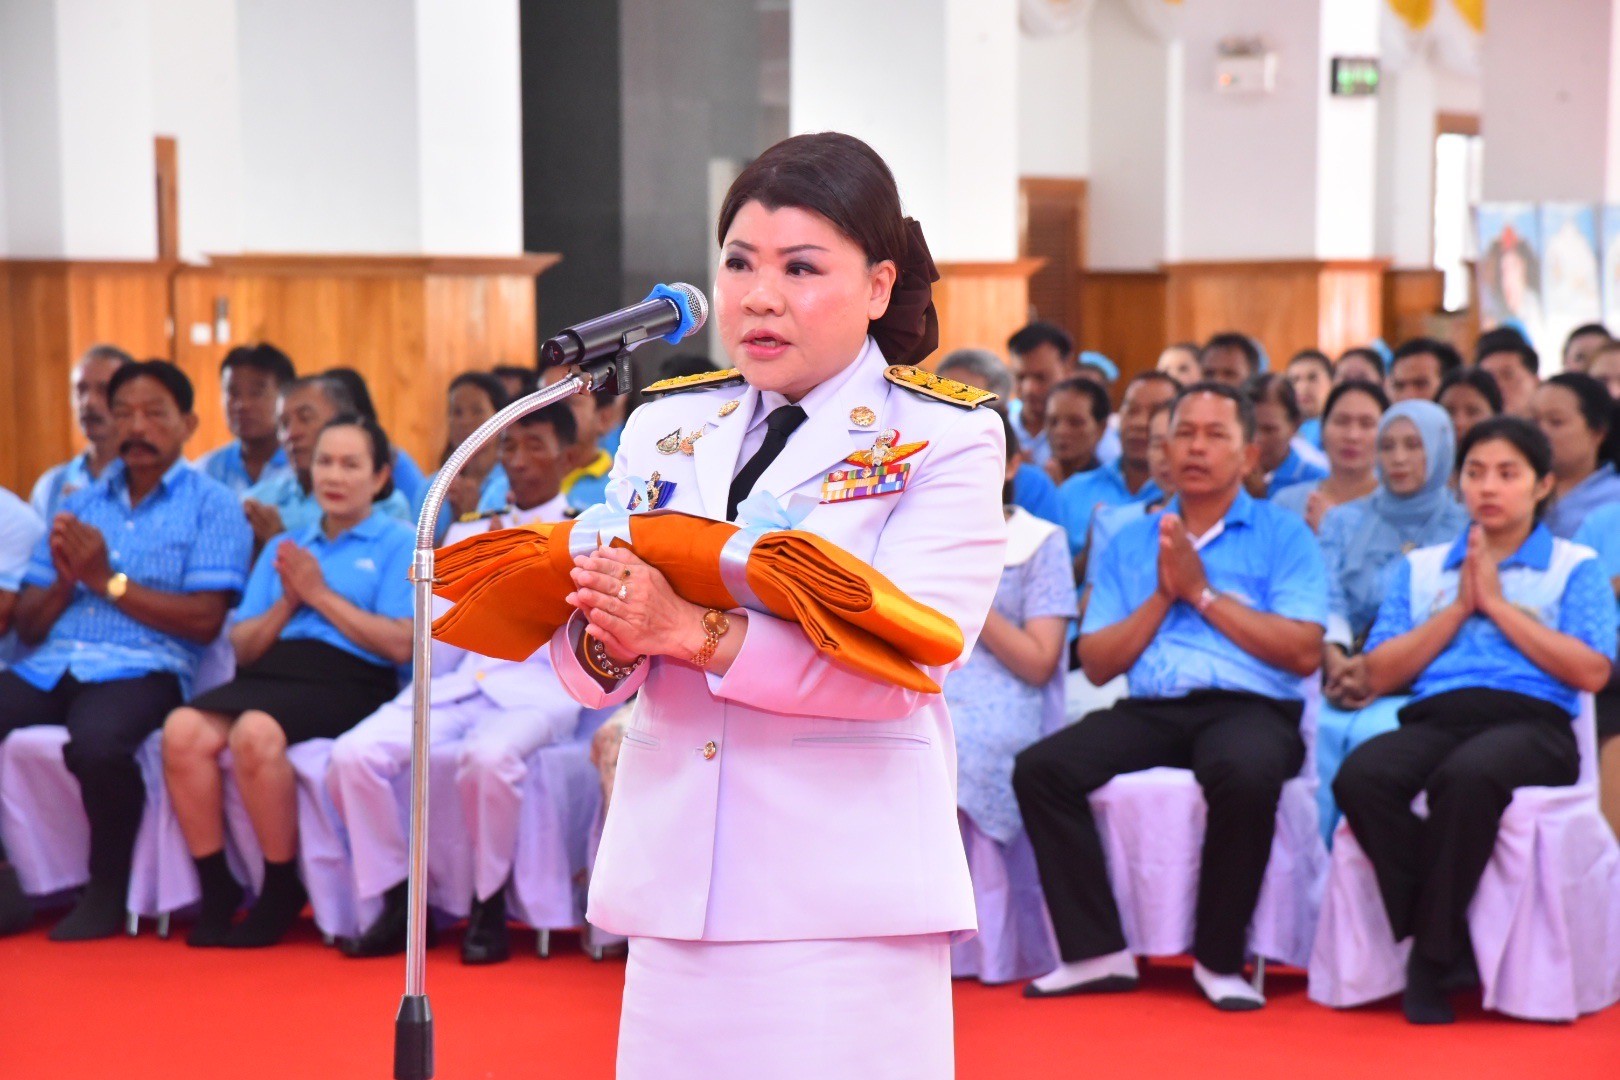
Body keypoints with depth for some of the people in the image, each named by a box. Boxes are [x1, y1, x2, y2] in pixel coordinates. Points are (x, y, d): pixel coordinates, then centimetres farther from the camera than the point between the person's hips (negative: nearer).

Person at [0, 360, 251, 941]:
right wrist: (64, 581, -4)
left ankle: (108, 891, -12)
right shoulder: (78, 503, 22)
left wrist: (108, 579, -7)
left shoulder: (211, 506, 7)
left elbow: (205, 621, -5)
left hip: (141, 669, -5)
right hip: (50, 668, 5)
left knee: (96, 743, -37)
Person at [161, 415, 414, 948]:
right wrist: (286, 603, 1)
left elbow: (398, 645, -4)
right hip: (268, 674, 5)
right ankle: (215, 888, -15)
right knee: (183, 731, -27)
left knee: (255, 733, -35)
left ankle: (282, 889, -18)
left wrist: (320, 594, -3)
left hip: (346, 681, -5)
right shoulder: (284, 547, 26)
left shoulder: (399, 544, 11)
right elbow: (243, 646, 19)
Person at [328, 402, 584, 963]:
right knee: (353, 753, -23)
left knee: (488, 755, -39)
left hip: (537, 691, -4)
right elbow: (435, 653, 18)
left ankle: (489, 909, -18)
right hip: (456, 684, 4)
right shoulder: (467, 533, 26)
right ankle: (397, 903, -9)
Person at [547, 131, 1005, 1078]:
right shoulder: (666, 427, 13)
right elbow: (588, 674, 7)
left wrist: (694, 634, -24)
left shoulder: (944, 440, 0)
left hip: (844, 896, -4)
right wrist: (607, 644, -17)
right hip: (674, 883, 4)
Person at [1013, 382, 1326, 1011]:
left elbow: (1303, 652, -5)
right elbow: (1097, 663, 12)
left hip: (1250, 708, -4)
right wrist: (1161, 596, -1)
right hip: (1150, 711, 4)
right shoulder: (1129, 544, 19)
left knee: (1246, 774, -38)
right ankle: (1097, 953, -15)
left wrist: (1204, 593, -4)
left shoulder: (1282, 535, 9)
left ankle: (1219, 960, -18)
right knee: (1040, 768, -21)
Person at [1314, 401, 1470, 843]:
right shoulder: (1344, 521, 22)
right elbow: (1326, 604, 8)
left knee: (1373, 735, -32)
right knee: (1312, 731, -29)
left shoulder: (1463, 531, 13)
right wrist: (1336, 659, -14)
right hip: (1347, 674, 2)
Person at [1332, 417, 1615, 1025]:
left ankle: (1431, 961, -24)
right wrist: (1458, 608, 6)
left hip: (1532, 723, -3)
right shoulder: (1420, 569, 24)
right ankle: (1450, 945, -22)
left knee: (1467, 776, -39)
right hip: (1433, 719, 3)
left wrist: (1497, 603, 1)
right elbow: (1379, 675, 14)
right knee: (1361, 777, -33)